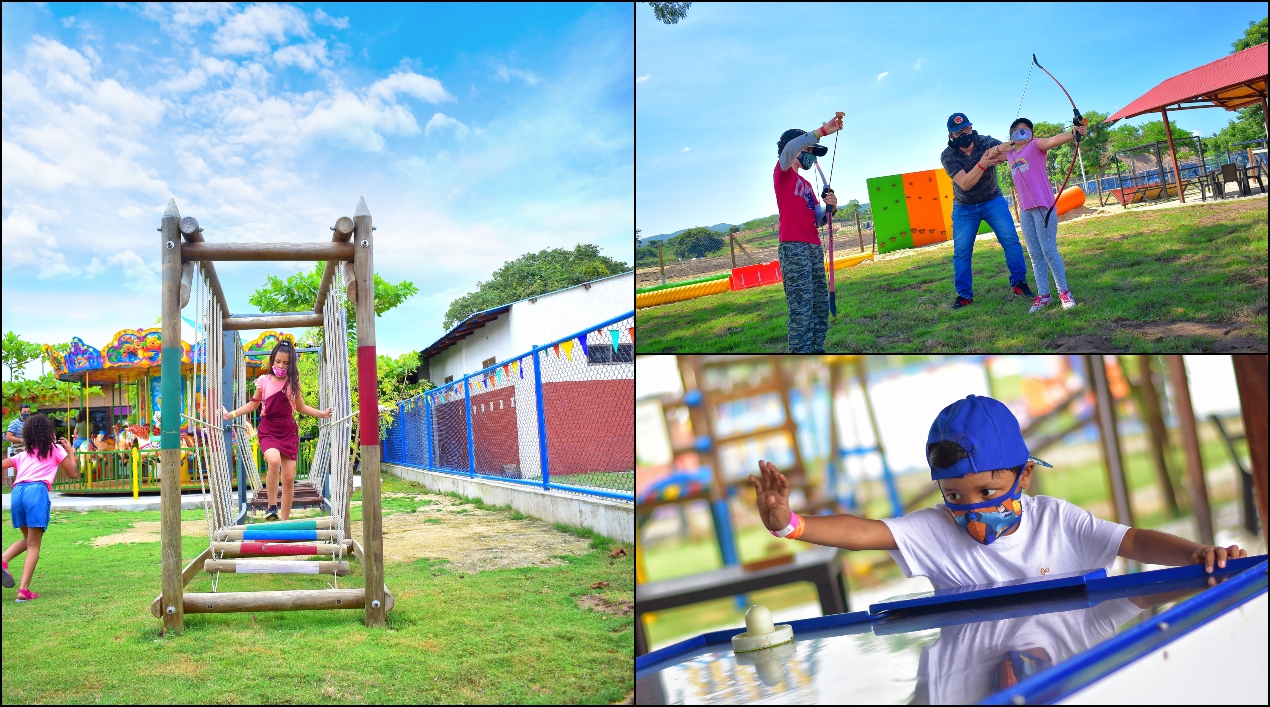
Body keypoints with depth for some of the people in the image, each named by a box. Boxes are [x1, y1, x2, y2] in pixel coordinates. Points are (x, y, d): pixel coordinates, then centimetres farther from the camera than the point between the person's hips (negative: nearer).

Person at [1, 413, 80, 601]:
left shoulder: (23, 454, 28)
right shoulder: (56, 449, 18)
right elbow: (73, 474, 20)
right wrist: (70, 451, 30)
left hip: (17, 491, 5)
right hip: (37, 491, -5)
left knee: (28, 539, 25)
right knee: (33, 545, -1)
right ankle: (24, 590, -10)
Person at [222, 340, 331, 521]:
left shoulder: (293, 382, 3)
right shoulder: (264, 381, 0)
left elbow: (301, 407, 14)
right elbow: (254, 404, 14)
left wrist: (322, 413, 4)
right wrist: (231, 414, 7)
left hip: (289, 432, 2)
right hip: (268, 431, -2)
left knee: (289, 478, 1)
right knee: (274, 461, -33)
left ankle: (285, 520, 14)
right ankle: (271, 506, -15)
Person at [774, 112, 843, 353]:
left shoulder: (806, 184, 23)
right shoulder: (782, 173, 2)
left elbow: (817, 220, 17)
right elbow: (789, 147, -21)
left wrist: (829, 208, -3)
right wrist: (823, 131, -22)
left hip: (814, 247, 9)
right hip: (793, 247, -9)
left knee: (820, 304, 7)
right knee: (802, 307, -13)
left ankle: (817, 348, 12)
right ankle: (801, 351, -14)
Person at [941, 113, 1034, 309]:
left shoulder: (986, 142, -12)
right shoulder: (948, 156, -16)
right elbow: (964, 184, -26)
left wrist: (997, 151, -48)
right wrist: (982, 164, -40)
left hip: (993, 201, 1)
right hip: (964, 208, -1)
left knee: (1011, 240, -9)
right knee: (961, 251, -2)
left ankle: (1019, 283, 4)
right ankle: (964, 294, 8)